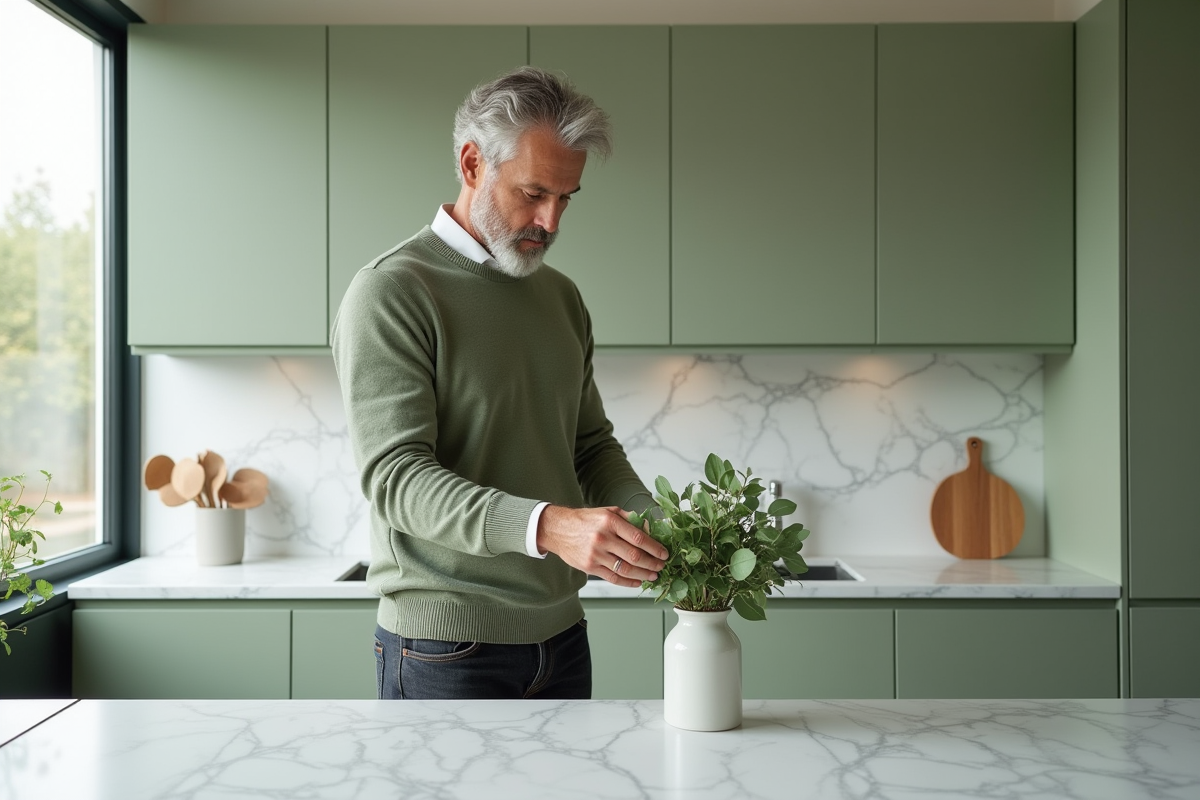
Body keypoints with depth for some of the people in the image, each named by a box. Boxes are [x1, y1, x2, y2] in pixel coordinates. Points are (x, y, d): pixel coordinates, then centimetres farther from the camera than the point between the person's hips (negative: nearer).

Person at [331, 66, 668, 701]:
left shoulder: (561, 296, 11)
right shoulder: (390, 292, -12)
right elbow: (396, 477, -21)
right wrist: (545, 525, -35)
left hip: (561, 634, 7)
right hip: (445, 648, -6)